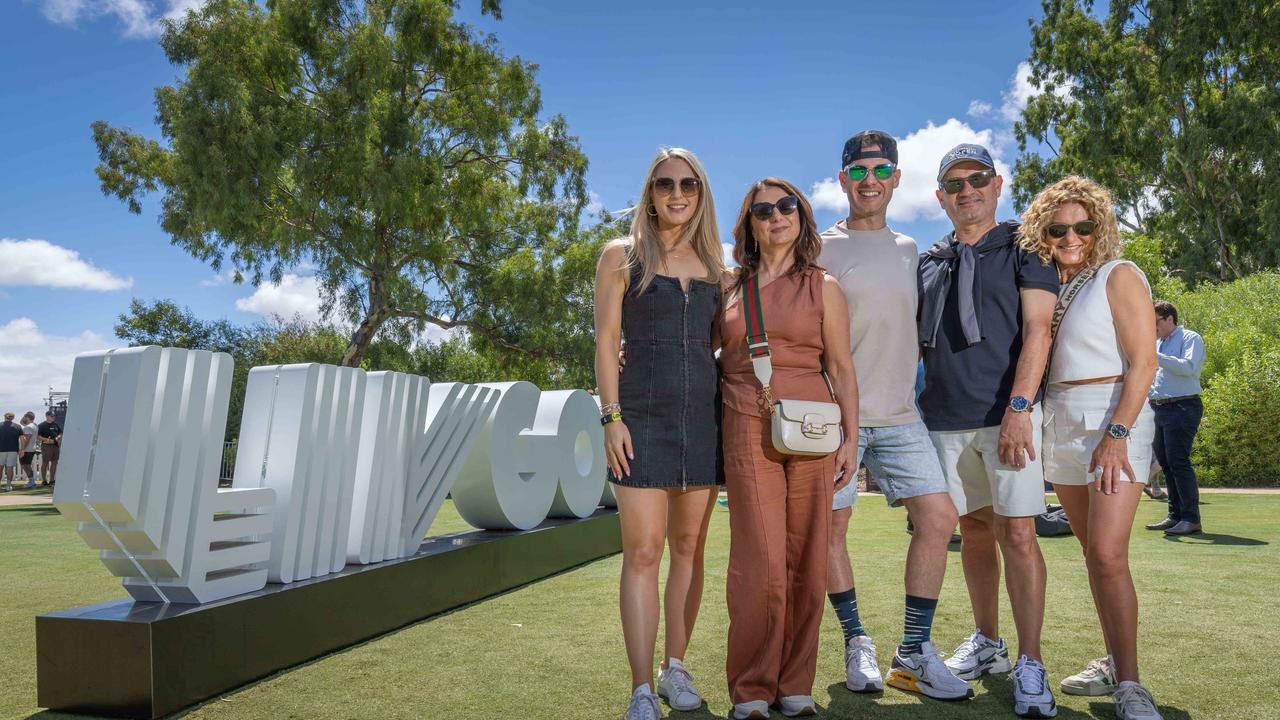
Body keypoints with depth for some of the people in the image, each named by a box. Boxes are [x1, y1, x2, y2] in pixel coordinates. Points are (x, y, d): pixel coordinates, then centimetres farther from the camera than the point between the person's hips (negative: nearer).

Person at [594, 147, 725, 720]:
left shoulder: (713, 265, 15)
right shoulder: (622, 256, 5)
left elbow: (722, 344, 16)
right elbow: (606, 343, 0)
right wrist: (612, 416, -9)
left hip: (705, 417, 4)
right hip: (644, 416, -3)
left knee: (689, 548, 8)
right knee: (643, 551, -5)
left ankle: (676, 668, 22)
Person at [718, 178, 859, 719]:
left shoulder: (823, 287, 10)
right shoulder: (731, 287, 13)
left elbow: (841, 369, 8)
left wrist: (851, 437, 1)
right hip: (747, 429, 0)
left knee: (805, 560, 1)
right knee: (760, 559, -5)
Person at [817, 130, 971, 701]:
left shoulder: (909, 251, 17)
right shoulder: (821, 249, 1)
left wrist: (918, 385, 16)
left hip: (900, 414, 5)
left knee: (938, 518, -2)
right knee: (831, 526, 0)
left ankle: (913, 653, 11)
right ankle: (856, 643, 20)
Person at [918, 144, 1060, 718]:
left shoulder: (1024, 250, 4)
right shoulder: (928, 263, 16)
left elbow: (1037, 331, -7)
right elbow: (918, 342, 19)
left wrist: (1018, 408, -18)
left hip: (1007, 414, -4)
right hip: (945, 418, 4)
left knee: (1017, 534, -8)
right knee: (974, 531, 12)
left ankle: (1030, 667, 2)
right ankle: (987, 643, 25)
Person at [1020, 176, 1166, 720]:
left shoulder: (1119, 276, -4)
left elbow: (1143, 361, -11)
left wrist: (1116, 433, -19)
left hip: (1113, 417, -6)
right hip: (1060, 424, 6)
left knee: (1107, 553, -13)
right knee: (1093, 551, 11)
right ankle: (1114, 664, 22)